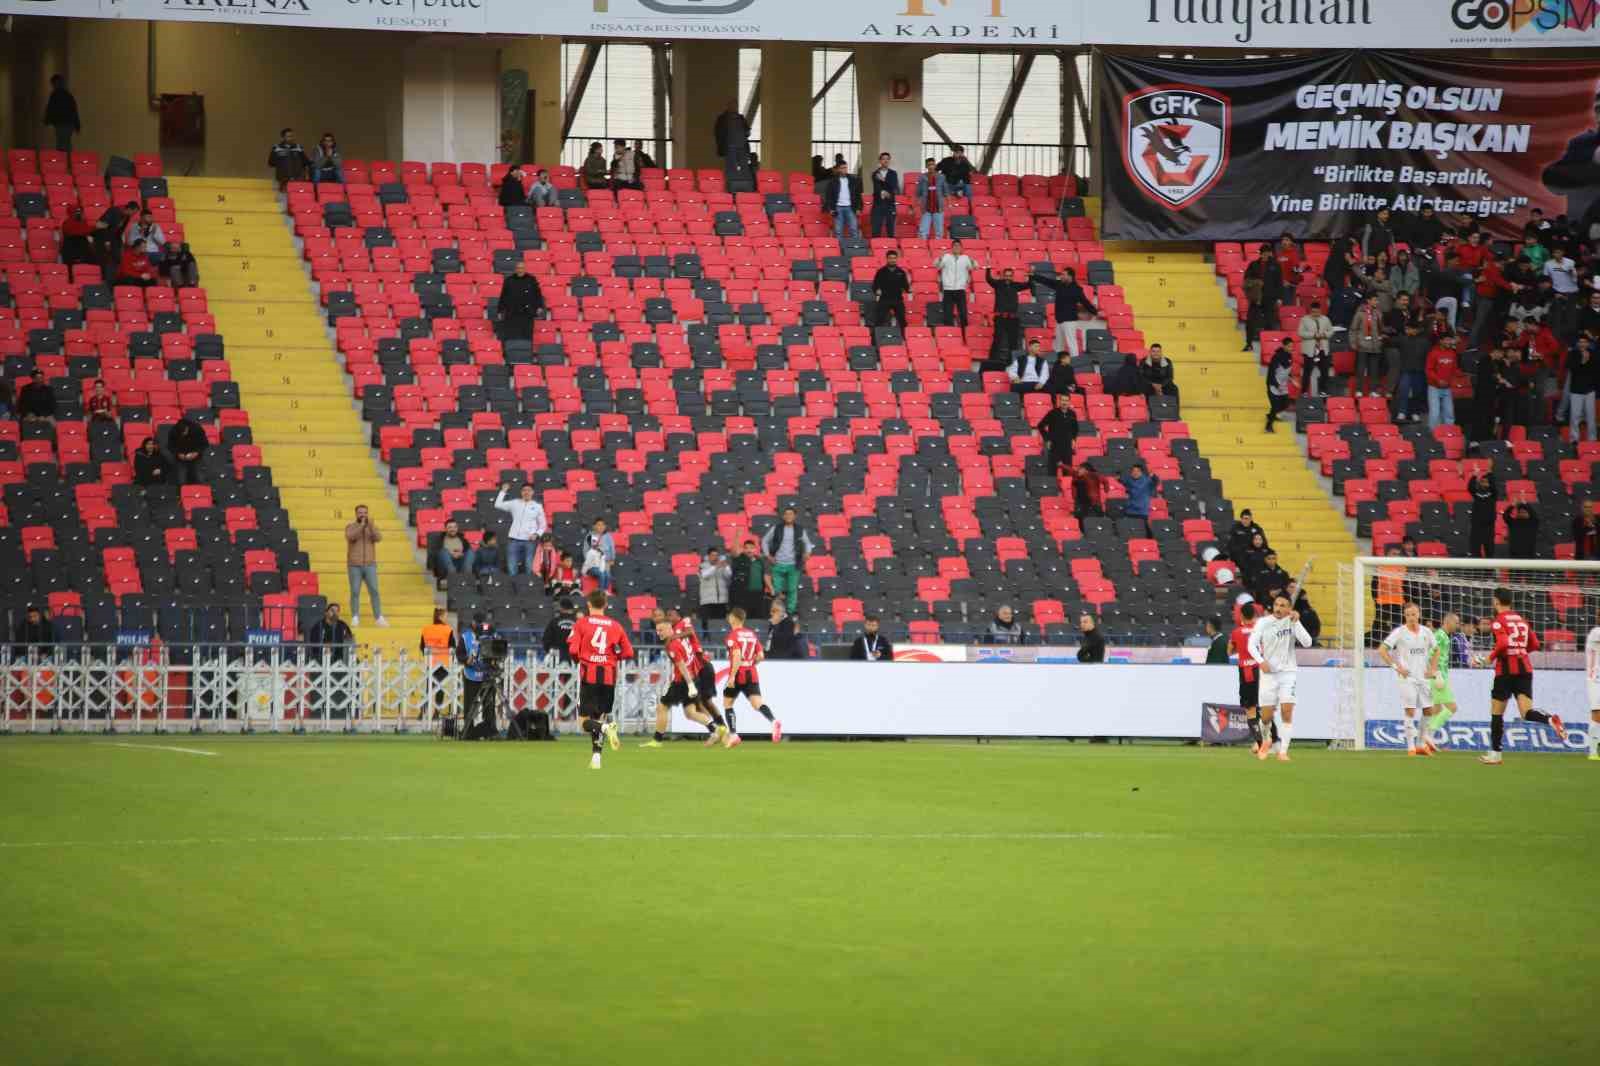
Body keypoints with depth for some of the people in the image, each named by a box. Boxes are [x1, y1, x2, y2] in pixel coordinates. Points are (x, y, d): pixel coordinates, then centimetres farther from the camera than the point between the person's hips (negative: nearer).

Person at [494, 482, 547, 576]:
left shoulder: (537, 507, 7)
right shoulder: (515, 503, 9)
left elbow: (543, 525, 11)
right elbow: (498, 505, 5)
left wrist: (537, 534, -6)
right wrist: (503, 491, 2)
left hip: (529, 540, -1)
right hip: (514, 540, 1)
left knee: (529, 568, -1)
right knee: (511, 568, -1)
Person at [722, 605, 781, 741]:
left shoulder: (733, 635, -7)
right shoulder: (751, 635, 12)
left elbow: (737, 655, -20)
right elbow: (760, 656, 10)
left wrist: (732, 676, -21)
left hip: (738, 674, -5)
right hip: (752, 674, 5)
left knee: (727, 703, 14)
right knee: (757, 703, -8)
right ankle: (774, 721, -37)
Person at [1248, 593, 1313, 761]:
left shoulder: (1292, 622, -1)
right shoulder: (1264, 622, -2)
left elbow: (1307, 643, -11)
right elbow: (1252, 644, -5)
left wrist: (1296, 623, -19)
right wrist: (1261, 661, -21)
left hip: (1288, 672, 0)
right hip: (1269, 672, 0)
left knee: (1287, 712, -14)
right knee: (1267, 716, 0)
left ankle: (1283, 751, -9)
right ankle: (1265, 741, 31)